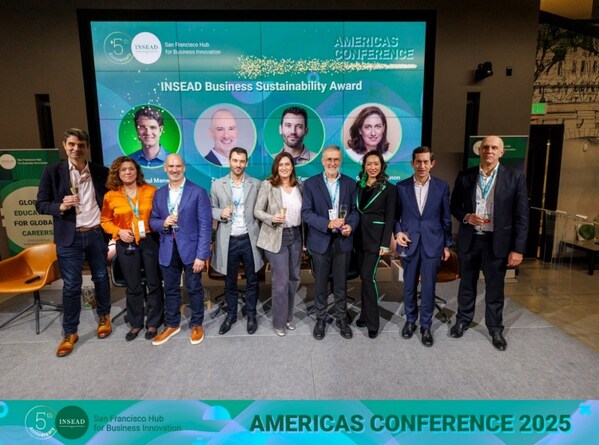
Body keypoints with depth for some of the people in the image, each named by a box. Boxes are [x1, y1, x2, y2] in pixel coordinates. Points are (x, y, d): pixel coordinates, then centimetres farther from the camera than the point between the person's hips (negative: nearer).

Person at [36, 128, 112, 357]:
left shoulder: (101, 172, 2)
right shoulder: (52, 171, -2)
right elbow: (40, 204, -1)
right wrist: (60, 206, -20)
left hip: (97, 234, 2)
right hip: (69, 238, -1)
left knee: (101, 278, 14)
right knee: (71, 286, 4)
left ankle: (104, 317, 35)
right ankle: (69, 333, 19)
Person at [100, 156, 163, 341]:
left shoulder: (151, 190, -2)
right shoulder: (111, 195, 1)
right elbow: (105, 221, 8)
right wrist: (119, 231, -9)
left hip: (150, 242, -1)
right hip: (126, 245, 1)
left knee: (154, 283, 7)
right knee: (133, 286, 12)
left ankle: (153, 322, 23)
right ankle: (136, 323, 29)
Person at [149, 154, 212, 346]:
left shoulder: (198, 192, -8)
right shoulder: (159, 194, 8)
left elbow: (205, 225, -11)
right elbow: (152, 221, 12)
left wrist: (201, 255, -16)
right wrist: (163, 223, -13)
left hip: (190, 248, -4)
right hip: (168, 249, 4)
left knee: (194, 288, 9)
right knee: (170, 289, 15)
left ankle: (196, 325, 27)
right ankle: (171, 325, 33)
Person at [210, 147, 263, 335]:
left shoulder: (256, 184, 1)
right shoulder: (217, 185, 2)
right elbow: (211, 209, 6)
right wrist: (221, 213, -15)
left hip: (249, 239, 0)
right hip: (228, 241, 1)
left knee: (252, 280, 11)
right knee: (230, 281, 14)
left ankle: (251, 315, 29)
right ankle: (231, 314, 32)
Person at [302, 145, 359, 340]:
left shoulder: (350, 183, 5)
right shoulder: (311, 183, -2)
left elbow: (355, 210, 6)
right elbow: (306, 212, -7)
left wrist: (351, 225, -15)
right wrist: (327, 223, -20)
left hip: (343, 240, 2)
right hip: (320, 241, -1)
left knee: (341, 283, 12)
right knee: (321, 284, 10)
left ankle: (341, 318, 29)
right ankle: (320, 319, 27)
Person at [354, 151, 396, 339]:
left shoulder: (389, 188, -5)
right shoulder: (359, 186, 8)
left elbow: (389, 218, -8)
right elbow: (356, 211, 11)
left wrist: (385, 243, -13)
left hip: (375, 237, -5)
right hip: (359, 235, 5)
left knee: (368, 276, -8)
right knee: (364, 276, 11)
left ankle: (372, 321, 4)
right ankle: (366, 314, 24)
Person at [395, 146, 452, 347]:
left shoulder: (442, 186, 0)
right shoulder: (402, 186, 0)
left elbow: (446, 218, 4)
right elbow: (396, 214, 7)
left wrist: (447, 245, 5)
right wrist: (398, 232, -10)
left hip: (432, 243, -1)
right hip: (410, 243, 1)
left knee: (428, 287, 5)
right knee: (409, 286, 11)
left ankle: (426, 325, 22)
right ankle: (410, 320, 31)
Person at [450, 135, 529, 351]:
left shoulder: (515, 178, -5)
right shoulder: (464, 176, 0)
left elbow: (521, 216, -6)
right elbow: (454, 206, 8)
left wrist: (517, 249, -10)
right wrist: (466, 217, -14)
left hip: (497, 241, -1)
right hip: (469, 239, 2)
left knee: (495, 288, 11)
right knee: (467, 284, 16)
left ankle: (495, 329, 30)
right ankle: (463, 320, 36)